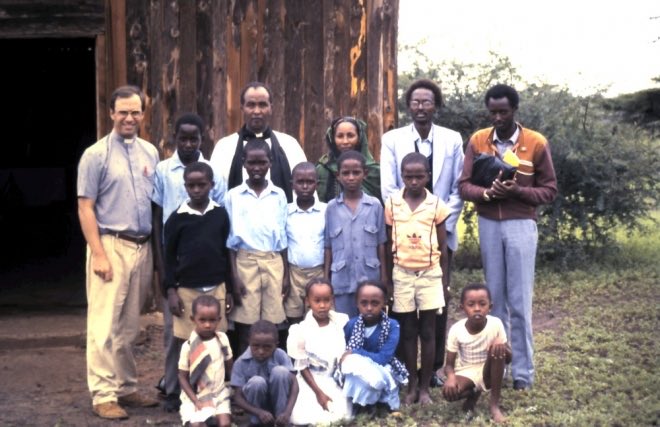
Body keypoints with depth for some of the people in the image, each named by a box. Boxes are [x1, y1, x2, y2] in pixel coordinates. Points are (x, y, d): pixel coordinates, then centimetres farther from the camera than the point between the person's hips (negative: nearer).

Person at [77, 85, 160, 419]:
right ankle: (103, 395, 1)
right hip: (111, 245, -5)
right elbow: (85, 208, -7)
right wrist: (98, 254, -14)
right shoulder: (96, 155, -4)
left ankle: (126, 387, 21)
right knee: (105, 325, -5)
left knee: (130, 326, 12)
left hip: (142, 247, 5)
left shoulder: (150, 152, 11)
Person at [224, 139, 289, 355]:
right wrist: (233, 277, -4)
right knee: (245, 324, -1)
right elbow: (230, 240, 2)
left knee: (272, 325, 3)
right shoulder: (233, 196, 1)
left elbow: (282, 238, 11)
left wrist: (286, 274, 8)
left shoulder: (279, 195, 7)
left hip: (274, 263, 2)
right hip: (245, 263, -2)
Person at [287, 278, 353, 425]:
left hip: (335, 381, 2)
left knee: (341, 414, -18)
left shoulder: (342, 322, -4)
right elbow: (302, 367, -6)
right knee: (302, 417, -21)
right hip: (310, 381, -2)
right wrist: (318, 392, -11)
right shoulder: (301, 330, -12)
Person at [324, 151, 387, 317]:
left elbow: (381, 245, 3)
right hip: (341, 281, 0)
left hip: (370, 278, 0)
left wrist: (384, 278, 2)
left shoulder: (375, 205, 0)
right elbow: (328, 247, 5)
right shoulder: (331, 207, 1)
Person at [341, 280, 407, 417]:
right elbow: (342, 354, 1)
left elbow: (383, 359, -21)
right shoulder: (351, 325, -5)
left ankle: (362, 404, -3)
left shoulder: (392, 326, -14)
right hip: (356, 375, 4)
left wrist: (354, 353, -22)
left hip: (382, 374, -3)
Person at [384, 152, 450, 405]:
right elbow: (388, 244, 5)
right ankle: (412, 385, 16)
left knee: (428, 331, 3)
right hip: (402, 274, 1)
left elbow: (442, 247, 3)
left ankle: (425, 387, 11)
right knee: (408, 331, 7)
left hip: (430, 273, -1)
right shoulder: (392, 204, -1)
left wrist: (444, 280, 2)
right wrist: (386, 279, 4)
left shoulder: (436, 205, -2)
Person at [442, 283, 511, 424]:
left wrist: (502, 347, -34)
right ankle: (473, 393, 7)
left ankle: (495, 405, -17)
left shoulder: (495, 324, -16)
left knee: (497, 348, -31)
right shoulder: (456, 329, -15)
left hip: (488, 373, 0)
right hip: (465, 373, 0)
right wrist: (451, 377, -32)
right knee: (449, 392, -33)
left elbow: (508, 358, -10)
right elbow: (449, 364, -8)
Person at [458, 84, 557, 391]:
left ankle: (522, 371, 8)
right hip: (488, 225, 3)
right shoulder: (477, 141, 4)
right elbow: (464, 185, 1)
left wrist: (518, 191, -18)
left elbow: (549, 190, -1)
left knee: (519, 302, -1)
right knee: (494, 298, 10)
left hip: (520, 226, -2)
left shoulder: (536, 143, -3)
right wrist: (486, 193, -20)